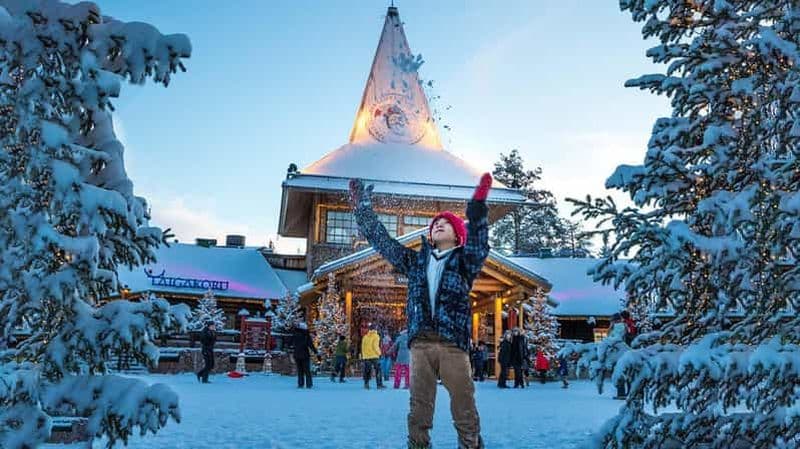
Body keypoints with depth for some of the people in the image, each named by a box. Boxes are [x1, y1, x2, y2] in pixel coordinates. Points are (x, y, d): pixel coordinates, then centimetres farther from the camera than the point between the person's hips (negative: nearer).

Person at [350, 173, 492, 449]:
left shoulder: (464, 261, 9)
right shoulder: (415, 260, 19)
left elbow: (478, 241, -11)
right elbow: (380, 239, 21)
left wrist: (477, 206, -24)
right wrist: (362, 207, 19)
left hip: (453, 345, -3)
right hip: (421, 344, 3)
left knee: (465, 411, -2)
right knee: (419, 411, 4)